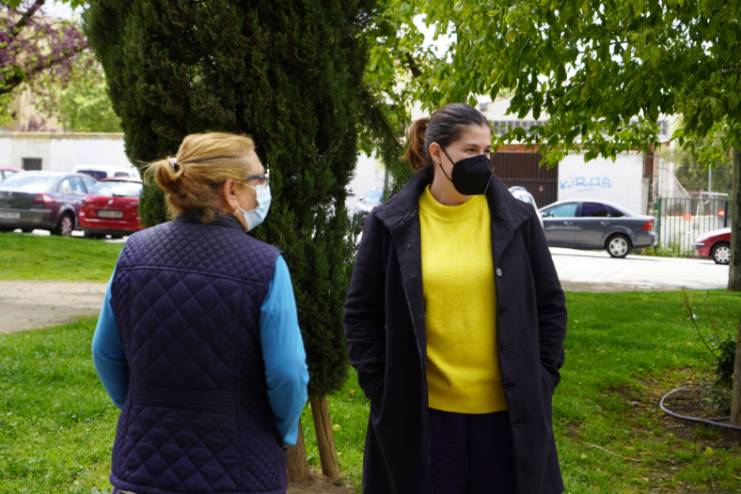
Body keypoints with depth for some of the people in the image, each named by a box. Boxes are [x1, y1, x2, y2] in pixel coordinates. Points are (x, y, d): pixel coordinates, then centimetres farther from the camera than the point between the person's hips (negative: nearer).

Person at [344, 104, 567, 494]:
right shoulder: (391, 225, -2)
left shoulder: (517, 220, 2)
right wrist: (381, 388, -3)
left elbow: (550, 305, 8)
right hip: (422, 412, -1)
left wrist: (540, 382, 1)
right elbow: (362, 313, 3)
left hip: (507, 411, 1)